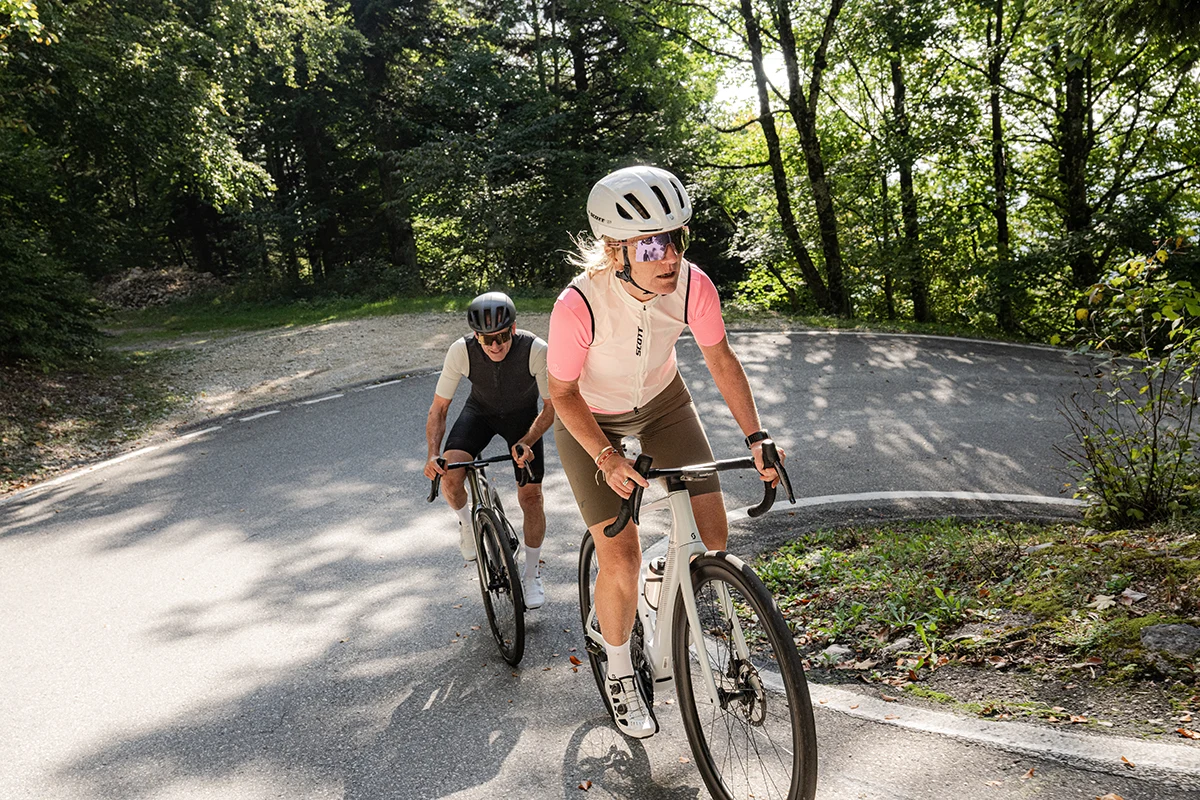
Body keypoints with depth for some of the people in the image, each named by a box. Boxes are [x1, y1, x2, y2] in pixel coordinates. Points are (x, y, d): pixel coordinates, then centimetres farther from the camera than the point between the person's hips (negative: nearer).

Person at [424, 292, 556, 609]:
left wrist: (526, 442, -36)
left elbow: (551, 406, -20)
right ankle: (467, 522, 11)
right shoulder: (461, 351, -30)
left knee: (530, 496, -5)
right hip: (480, 411, 1)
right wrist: (434, 454, -35)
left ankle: (532, 573, 18)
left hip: (523, 416, -1)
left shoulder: (536, 351, -33)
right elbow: (438, 409, -20)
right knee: (449, 475, -24)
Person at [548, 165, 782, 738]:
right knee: (621, 557, -9)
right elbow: (562, 392, -20)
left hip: (663, 404, 3)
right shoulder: (579, 305, -36)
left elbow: (721, 360, -10)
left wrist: (755, 437, -15)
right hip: (590, 419, -3)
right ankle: (620, 673, 18)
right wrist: (608, 459, -29)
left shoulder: (693, 285, -26)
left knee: (713, 536, -5)